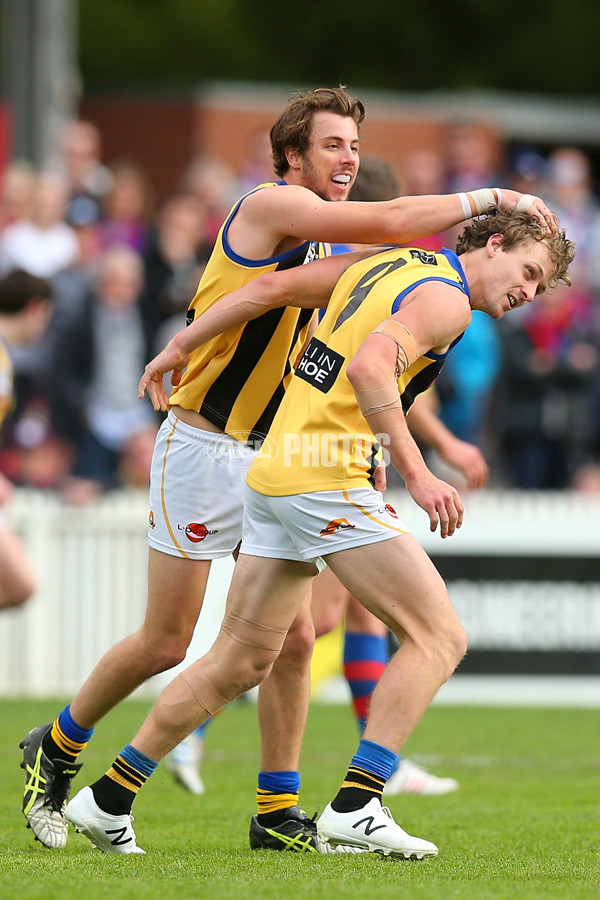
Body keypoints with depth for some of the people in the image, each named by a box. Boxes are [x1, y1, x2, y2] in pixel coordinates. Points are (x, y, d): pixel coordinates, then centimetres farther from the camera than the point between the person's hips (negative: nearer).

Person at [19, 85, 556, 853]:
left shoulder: (324, 244, 14)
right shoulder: (271, 207, -13)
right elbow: (390, 221, -21)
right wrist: (492, 199, -15)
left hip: (273, 458, 8)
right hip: (201, 449, -8)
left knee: (291, 638, -1)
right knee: (167, 644, -2)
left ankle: (278, 811, 6)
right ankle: (54, 750, 19)